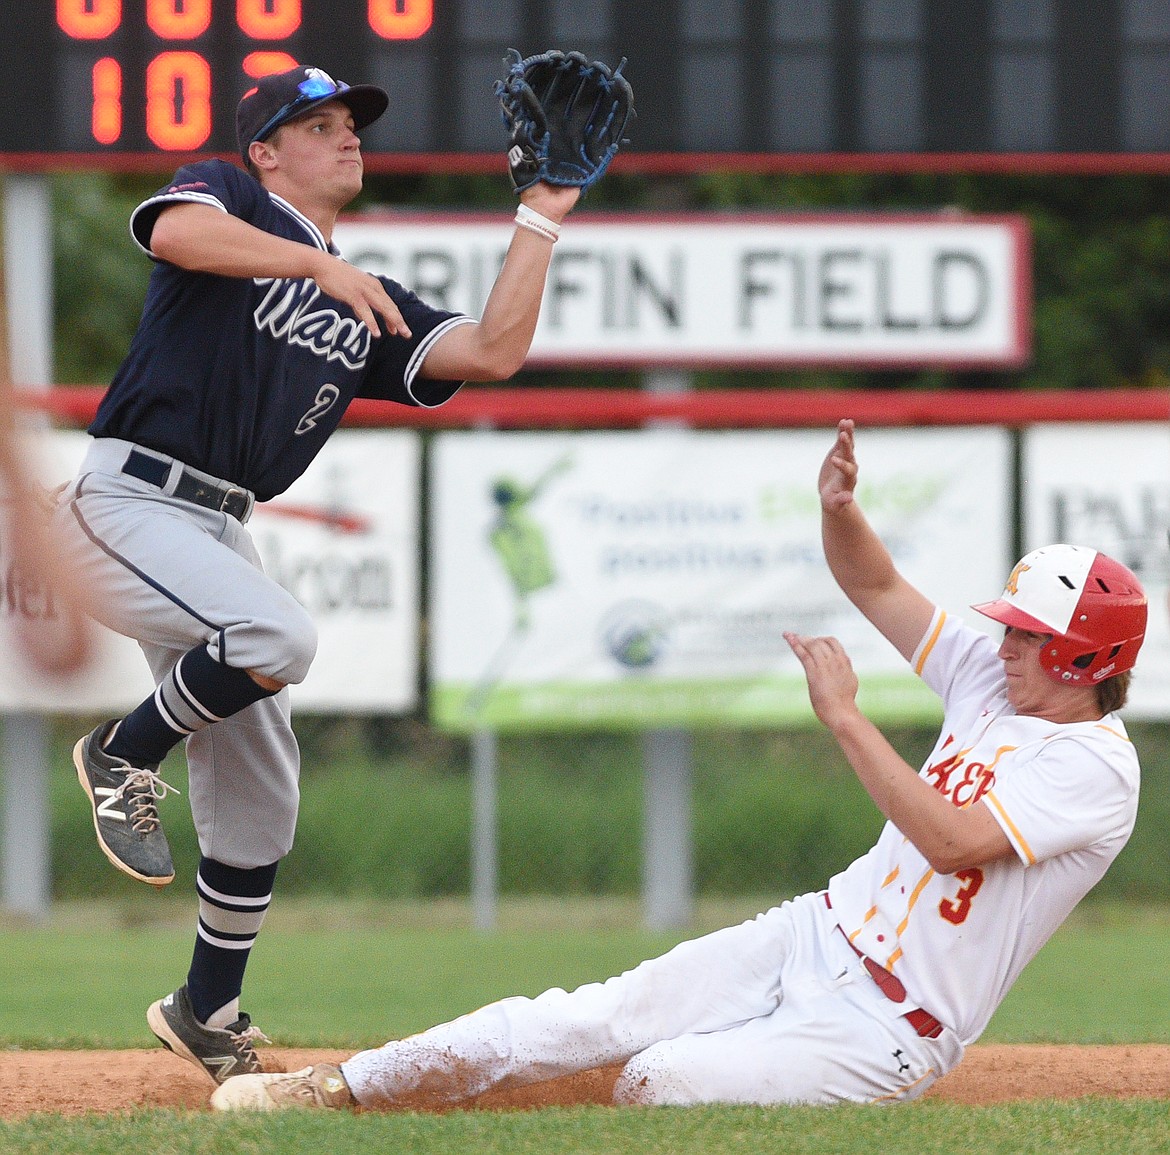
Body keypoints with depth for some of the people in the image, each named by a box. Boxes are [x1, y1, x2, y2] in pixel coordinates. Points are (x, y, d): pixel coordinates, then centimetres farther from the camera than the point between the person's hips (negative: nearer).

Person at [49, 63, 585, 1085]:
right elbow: (174, 231, -21)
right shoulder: (225, 197, 4)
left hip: (221, 535, 7)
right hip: (126, 503, -7)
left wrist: (540, 222, 10)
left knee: (257, 798, 6)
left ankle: (208, 1016, 21)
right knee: (280, 637, -32)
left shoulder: (365, 307, 20)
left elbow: (493, 353, 8)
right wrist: (321, 265, -23)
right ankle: (124, 755, -7)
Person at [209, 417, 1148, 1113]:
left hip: (886, 1037, -7)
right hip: (811, 938, 7)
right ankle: (336, 1087, -7)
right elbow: (876, 588, 16)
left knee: (656, 1081, -27)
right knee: (592, 1018, -7)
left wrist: (845, 716, -26)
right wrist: (842, 510, -7)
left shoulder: (1098, 769, -17)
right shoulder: (997, 681, 9)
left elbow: (953, 839, -30)